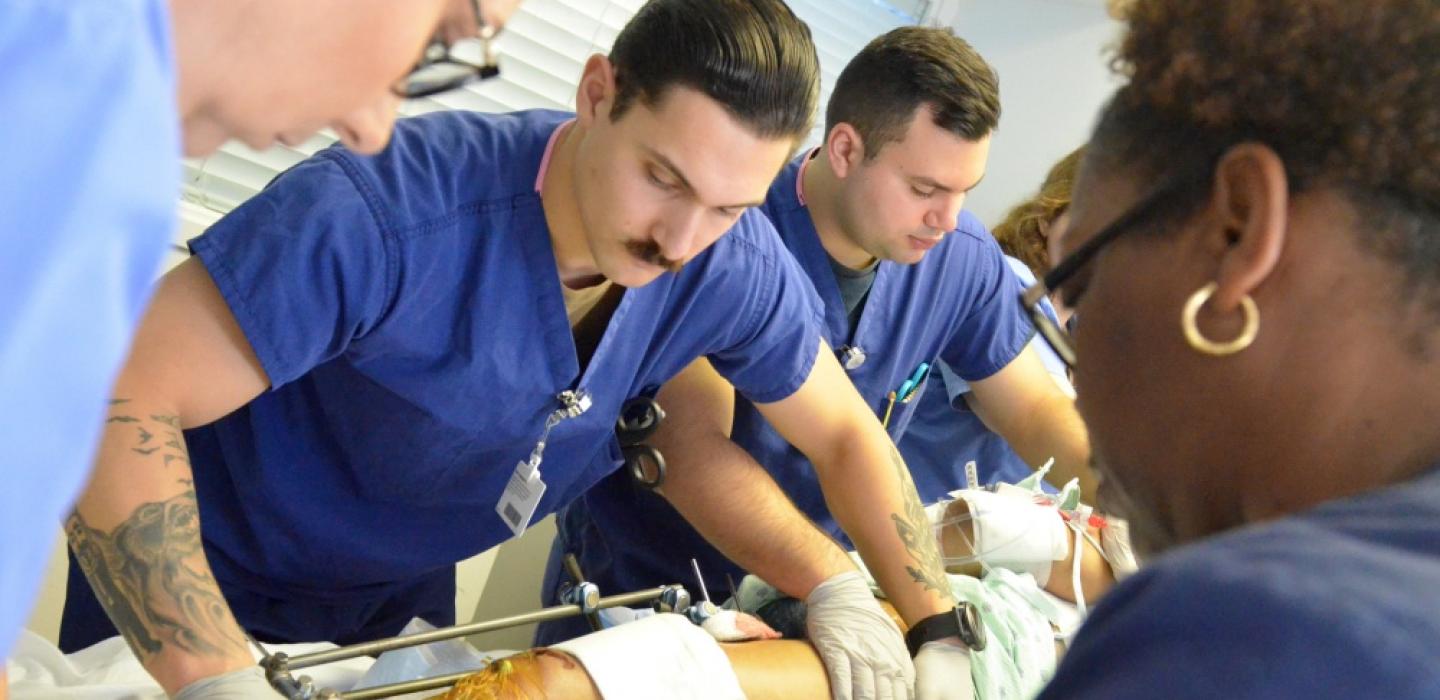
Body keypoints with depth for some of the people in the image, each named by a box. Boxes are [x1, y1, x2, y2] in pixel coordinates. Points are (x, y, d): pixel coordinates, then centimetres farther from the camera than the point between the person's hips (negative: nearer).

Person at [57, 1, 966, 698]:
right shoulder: (393, 214, -38)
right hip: (201, 595, -4)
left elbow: (844, 433, -5)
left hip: (404, 594, 4)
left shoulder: (738, 268, -20)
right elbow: (120, 403, -39)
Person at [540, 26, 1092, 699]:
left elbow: (1037, 411, -1)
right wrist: (836, 584, -46)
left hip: (795, 593, 4)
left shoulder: (963, 258, -11)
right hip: (636, 579, -3)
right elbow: (692, 449, -35)